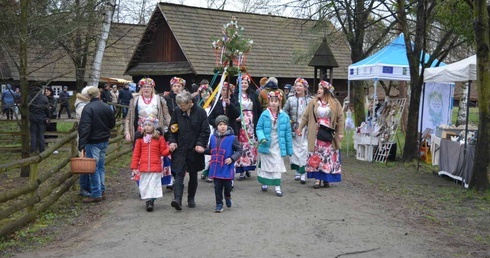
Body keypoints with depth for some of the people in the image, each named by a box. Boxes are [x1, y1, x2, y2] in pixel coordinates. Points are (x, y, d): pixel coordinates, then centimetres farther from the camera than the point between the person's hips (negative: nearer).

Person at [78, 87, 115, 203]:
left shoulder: (88, 108, -15)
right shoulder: (107, 107, 4)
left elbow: (84, 128, -21)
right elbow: (112, 124, 14)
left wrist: (82, 145, -23)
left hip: (93, 142, -6)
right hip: (104, 141, 6)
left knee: (94, 168, -1)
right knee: (101, 166, 15)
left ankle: (96, 194, 1)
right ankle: (102, 191, 20)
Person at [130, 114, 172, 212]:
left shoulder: (159, 138, 2)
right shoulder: (140, 139, 6)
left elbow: (163, 152, 5)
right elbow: (136, 154, 7)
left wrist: (170, 150, -16)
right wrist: (134, 167, 4)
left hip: (156, 168, -2)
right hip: (143, 167, 2)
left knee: (153, 185, -5)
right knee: (145, 185, 5)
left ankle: (151, 201, -3)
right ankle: (148, 201, 16)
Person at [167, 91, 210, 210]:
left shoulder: (200, 112, -6)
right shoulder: (177, 112, 2)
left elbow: (205, 131, -4)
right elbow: (172, 129, 11)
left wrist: (200, 144, -15)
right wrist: (172, 141, -3)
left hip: (194, 149, -1)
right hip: (180, 148, 1)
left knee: (193, 175, 12)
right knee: (179, 174, -11)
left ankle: (191, 198, 26)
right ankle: (177, 199, -18)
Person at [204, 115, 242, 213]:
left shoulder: (232, 138, -7)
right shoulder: (213, 137, 4)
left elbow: (239, 150, -3)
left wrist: (232, 158, -16)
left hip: (227, 168, -3)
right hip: (216, 167, 3)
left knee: (227, 185, 6)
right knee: (217, 186, 4)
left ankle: (227, 196, 39)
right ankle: (219, 204, 16)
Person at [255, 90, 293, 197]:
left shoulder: (284, 116, -6)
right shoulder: (264, 115, -8)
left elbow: (288, 133, 0)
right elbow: (259, 128, -1)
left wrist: (289, 149, 3)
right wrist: (262, 138, -21)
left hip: (278, 146, 0)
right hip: (266, 146, 0)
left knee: (277, 167, -2)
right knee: (265, 165, 13)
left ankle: (277, 187, 4)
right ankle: (264, 183, 30)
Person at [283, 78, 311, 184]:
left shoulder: (310, 100, 3)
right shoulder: (290, 100, 8)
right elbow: (284, 112, 11)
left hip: (306, 129, -2)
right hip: (294, 129, 2)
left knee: (305, 150, -8)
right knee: (295, 149, 5)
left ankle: (303, 173, -7)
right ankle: (297, 171, 17)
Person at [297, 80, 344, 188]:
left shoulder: (335, 103, 0)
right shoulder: (313, 103, 5)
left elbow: (340, 118, -1)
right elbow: (305, 116, 6)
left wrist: (340, 133, -6)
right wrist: (300, 128, -1)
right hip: (316, 136, 1)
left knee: (329, 157, 3)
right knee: (316, 157, 0)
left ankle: (326, 179, 13)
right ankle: (317, 179, 6)